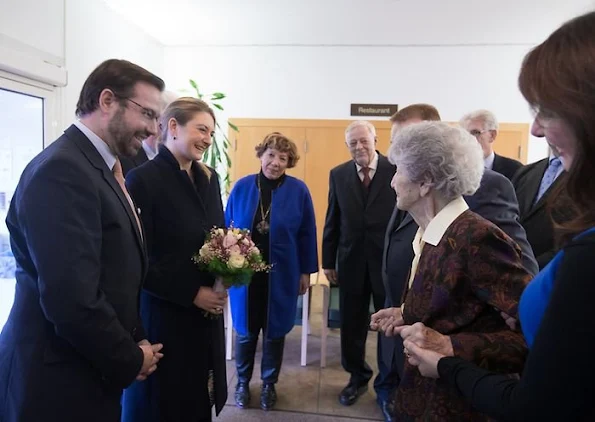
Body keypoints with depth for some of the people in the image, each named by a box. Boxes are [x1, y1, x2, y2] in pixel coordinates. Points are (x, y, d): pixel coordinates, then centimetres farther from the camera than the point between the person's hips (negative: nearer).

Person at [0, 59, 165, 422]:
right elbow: (73, 302, -29)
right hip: (58, 386, -9)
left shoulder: (98, 168, 7)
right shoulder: (62, 170, -23)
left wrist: (136, 342, 4)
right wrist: (131, 360, -14)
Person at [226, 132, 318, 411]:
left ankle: (269, 384, 36)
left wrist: (306, 271, 0)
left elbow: (307, 234, -2)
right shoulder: (242, 187, -3)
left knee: (274, 331, 15)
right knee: (245, 331, 15)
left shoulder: (298, 190, -7)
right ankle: (242, 381, 38)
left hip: (281, 274, -1)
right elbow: (227, 228, 4)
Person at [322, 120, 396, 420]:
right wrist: (328, 260, 5)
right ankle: (357, 377, 37)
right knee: (351, 324, 14)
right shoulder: (338, 174, 3)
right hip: (351, 261, 3)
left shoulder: (396, 170, -7)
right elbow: (332, 221, 5)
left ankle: (387, 388, 30)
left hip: (390, 260, -2)